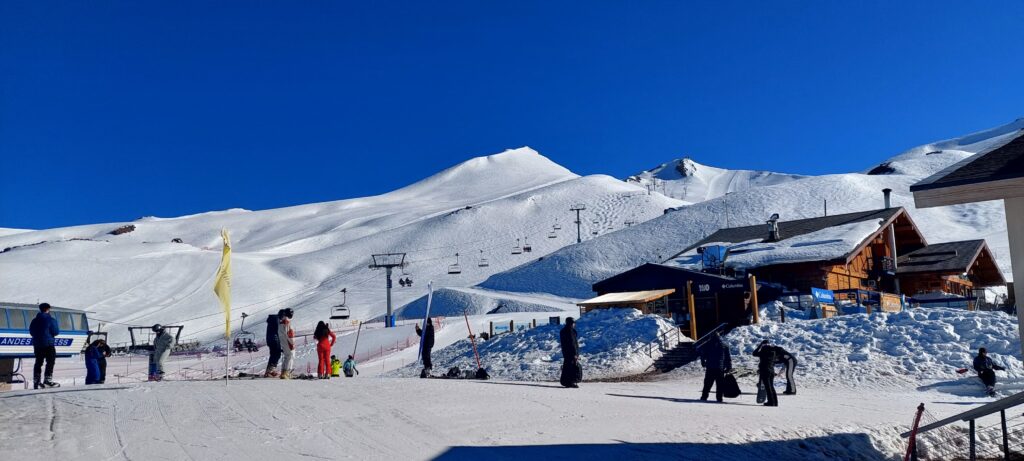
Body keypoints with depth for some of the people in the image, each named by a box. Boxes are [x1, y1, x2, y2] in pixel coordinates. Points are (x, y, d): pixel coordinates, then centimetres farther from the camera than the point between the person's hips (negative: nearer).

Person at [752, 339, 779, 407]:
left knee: (768, 387, -4)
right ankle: (775, 402, 15)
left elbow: (754, 353, -2)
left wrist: (760, 345, 0)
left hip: (765, 371, -7)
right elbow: (774, 362, 15)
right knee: (771, 387, 14)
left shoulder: (764, 352, -14)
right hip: (772, 371, 7)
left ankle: (771, 402, -5)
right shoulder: (773, 352, 6)